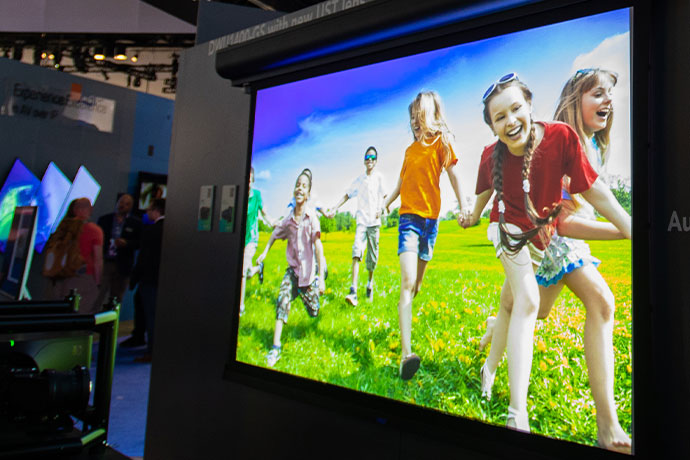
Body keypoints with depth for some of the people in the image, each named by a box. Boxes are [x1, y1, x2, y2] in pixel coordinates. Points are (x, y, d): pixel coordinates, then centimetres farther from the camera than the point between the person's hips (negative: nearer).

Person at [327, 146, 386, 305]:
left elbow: (382, 195, 4)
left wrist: (380, 209, -14)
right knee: (357, 249, -18)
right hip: (361, 220, 1)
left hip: (374, 221, 0)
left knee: (372, 254, 4)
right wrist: (334, 208, 12)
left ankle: (370, 283, 28)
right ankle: (353, 291, -26)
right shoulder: (359, 180, 15)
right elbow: (347, 195, 19)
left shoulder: (378, 177, 9)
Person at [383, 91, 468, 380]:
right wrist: (386, 203, 25)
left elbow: (453, 174, 0)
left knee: (416, 283, 5)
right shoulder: (410, 149, 17)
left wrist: (463, 207, -8)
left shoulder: (441, 141, 5)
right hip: (408, 216, 1)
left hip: (431, 217, -1)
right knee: (407, 280, -16)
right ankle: (406, 353, -25)